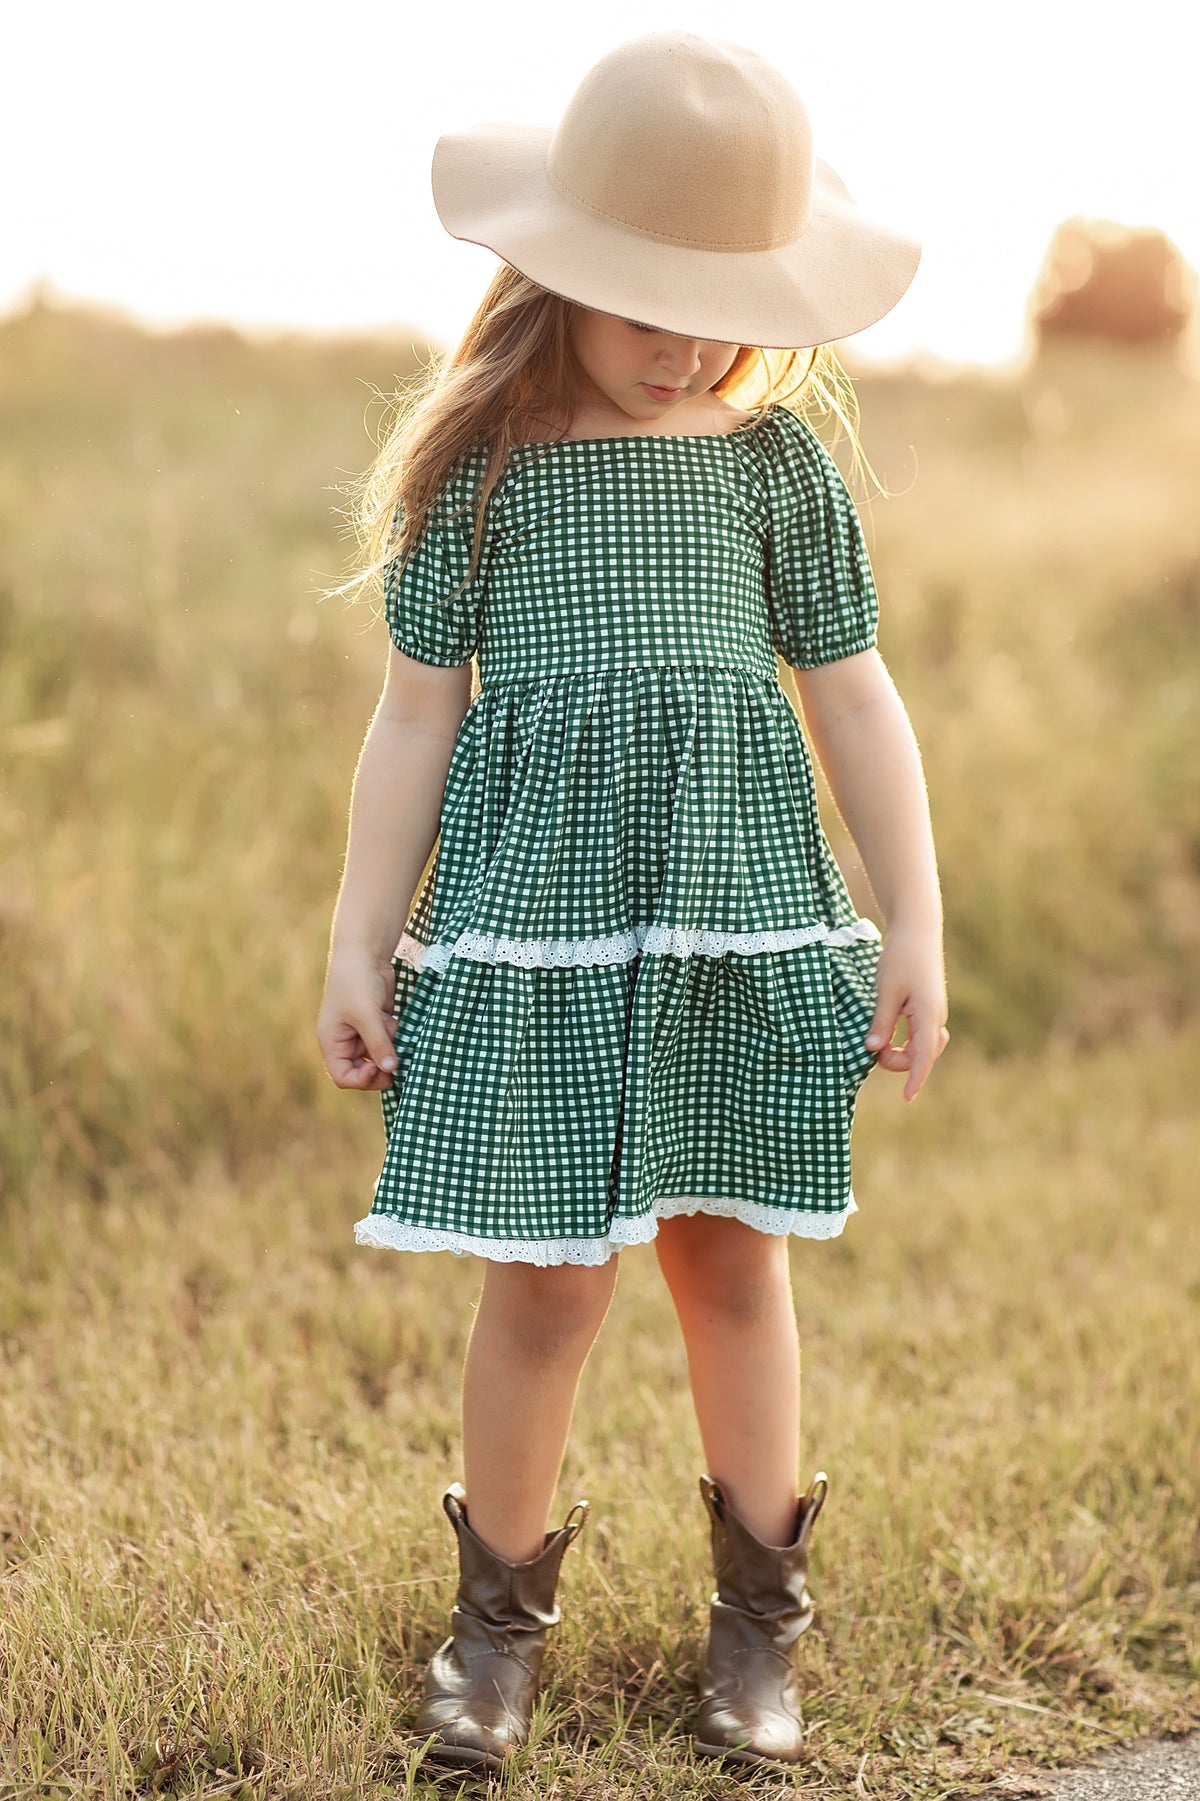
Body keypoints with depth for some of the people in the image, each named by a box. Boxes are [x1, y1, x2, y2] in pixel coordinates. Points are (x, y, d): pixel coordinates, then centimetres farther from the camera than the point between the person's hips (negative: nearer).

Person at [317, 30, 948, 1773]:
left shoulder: (778, 458, 3)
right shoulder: (477, 465, 0)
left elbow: (855, 700, 8)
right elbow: (417, 713, 3)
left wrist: (915, 924, 7)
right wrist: (361, 941, 3)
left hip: (738, 903, 2)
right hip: (535, 902, -1)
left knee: (733, 1259, 10)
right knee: (546, 1279, -1)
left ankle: (762, 1603, 26)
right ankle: (503, 1602, 19)